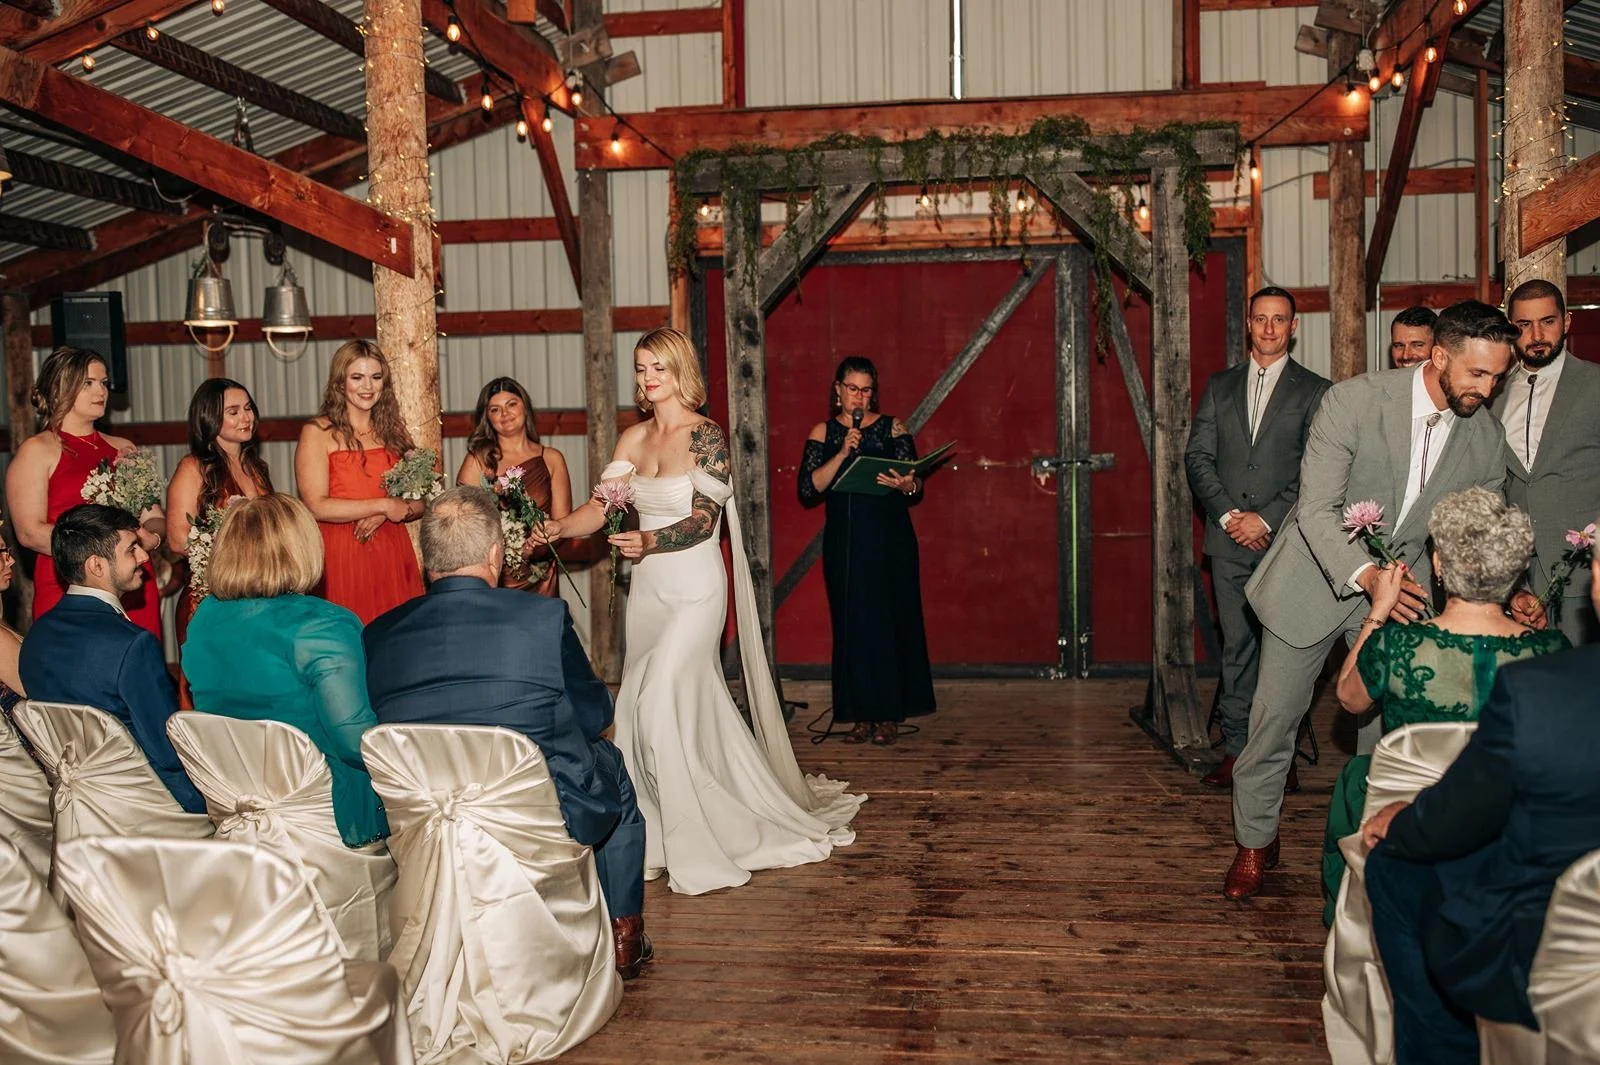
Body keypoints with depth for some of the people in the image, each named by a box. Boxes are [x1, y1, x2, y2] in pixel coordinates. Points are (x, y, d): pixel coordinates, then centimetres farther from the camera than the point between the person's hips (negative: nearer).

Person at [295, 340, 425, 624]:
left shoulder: (394, 431, 13)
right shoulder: (317, 433, -1)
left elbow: (420, 502, 11)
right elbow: (316, 507, -11)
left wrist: (382, 516, -8)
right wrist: (383, 505, -8)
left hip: (393, 555, 4)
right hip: (341, 557, -4)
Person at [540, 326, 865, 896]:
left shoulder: (706, 437, -9)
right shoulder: (633, 438, 9)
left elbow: (703, 519, -15)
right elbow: (601, 506, 5)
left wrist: (649, 541, -29)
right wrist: (560, 527, -13)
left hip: (695, 585, -6)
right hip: (647, 587, 6)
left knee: (660, 701, -12)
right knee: (690, 704, 12)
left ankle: (691, 843, 4)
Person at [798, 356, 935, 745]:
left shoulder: (893, 428, 5)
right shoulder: (823, 432, 6)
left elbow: (916, 485, 2)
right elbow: (808, 488, -6)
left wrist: (906, 486, -21)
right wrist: (842, 454, -16)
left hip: (890, 541, -1)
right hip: (844, 543, 1)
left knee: (891, 620, -1)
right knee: (852, 623, 2)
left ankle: (889, 714, 7)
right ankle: (862, 714, 9)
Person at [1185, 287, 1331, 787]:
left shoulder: (1314, 391, 4)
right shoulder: (1220, 387, 14)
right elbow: (1197, 457, 8)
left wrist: (1266, 519, -11)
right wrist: (1228, 514, -5)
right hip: (1229, 539, 3)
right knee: (1237, 647, 5)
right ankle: (1236, 749, 10)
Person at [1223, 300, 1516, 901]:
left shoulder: (1486, 440, -4)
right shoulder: (1353, 401, -19)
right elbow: (1317, 508, -23)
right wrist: (1366, 575, -38)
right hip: (1320, 578, -3)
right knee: (1274, 716, 4)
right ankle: (1255, 844, 23)